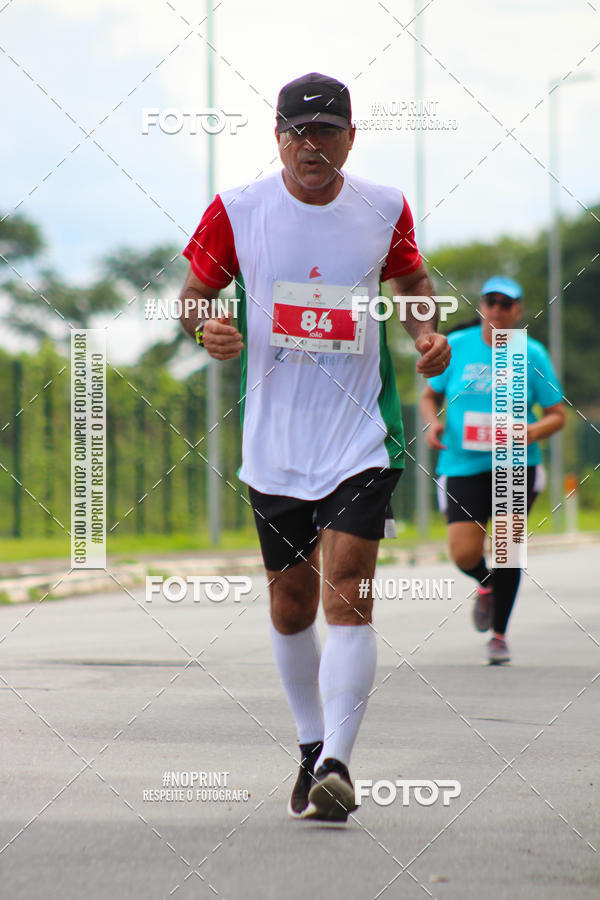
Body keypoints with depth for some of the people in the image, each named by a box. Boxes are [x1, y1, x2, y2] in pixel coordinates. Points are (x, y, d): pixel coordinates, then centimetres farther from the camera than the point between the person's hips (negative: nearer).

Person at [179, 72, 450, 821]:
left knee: (347, 594, -15)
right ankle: (312, 747, 30)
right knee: (291, 604, 11)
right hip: (274, 441, 1)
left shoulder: (384, 209, 1)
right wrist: (206, 328, -14)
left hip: (361, 437, -1)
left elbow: (410, 279, 18)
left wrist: (425, 332, -1)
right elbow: (194, 291, 8)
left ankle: (337, 763, -18)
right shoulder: (236, 211, -2)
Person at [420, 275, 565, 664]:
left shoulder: (532, 355, 0)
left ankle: (499, 634, 11)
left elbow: (557, 413, 4)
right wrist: (433, 422, -6)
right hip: (463, 467, 1)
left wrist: (532, 432, -16)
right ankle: (486, 585, 28)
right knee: (465, 553, -10)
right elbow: (430, 395, 15)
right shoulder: (455, 346, 2)